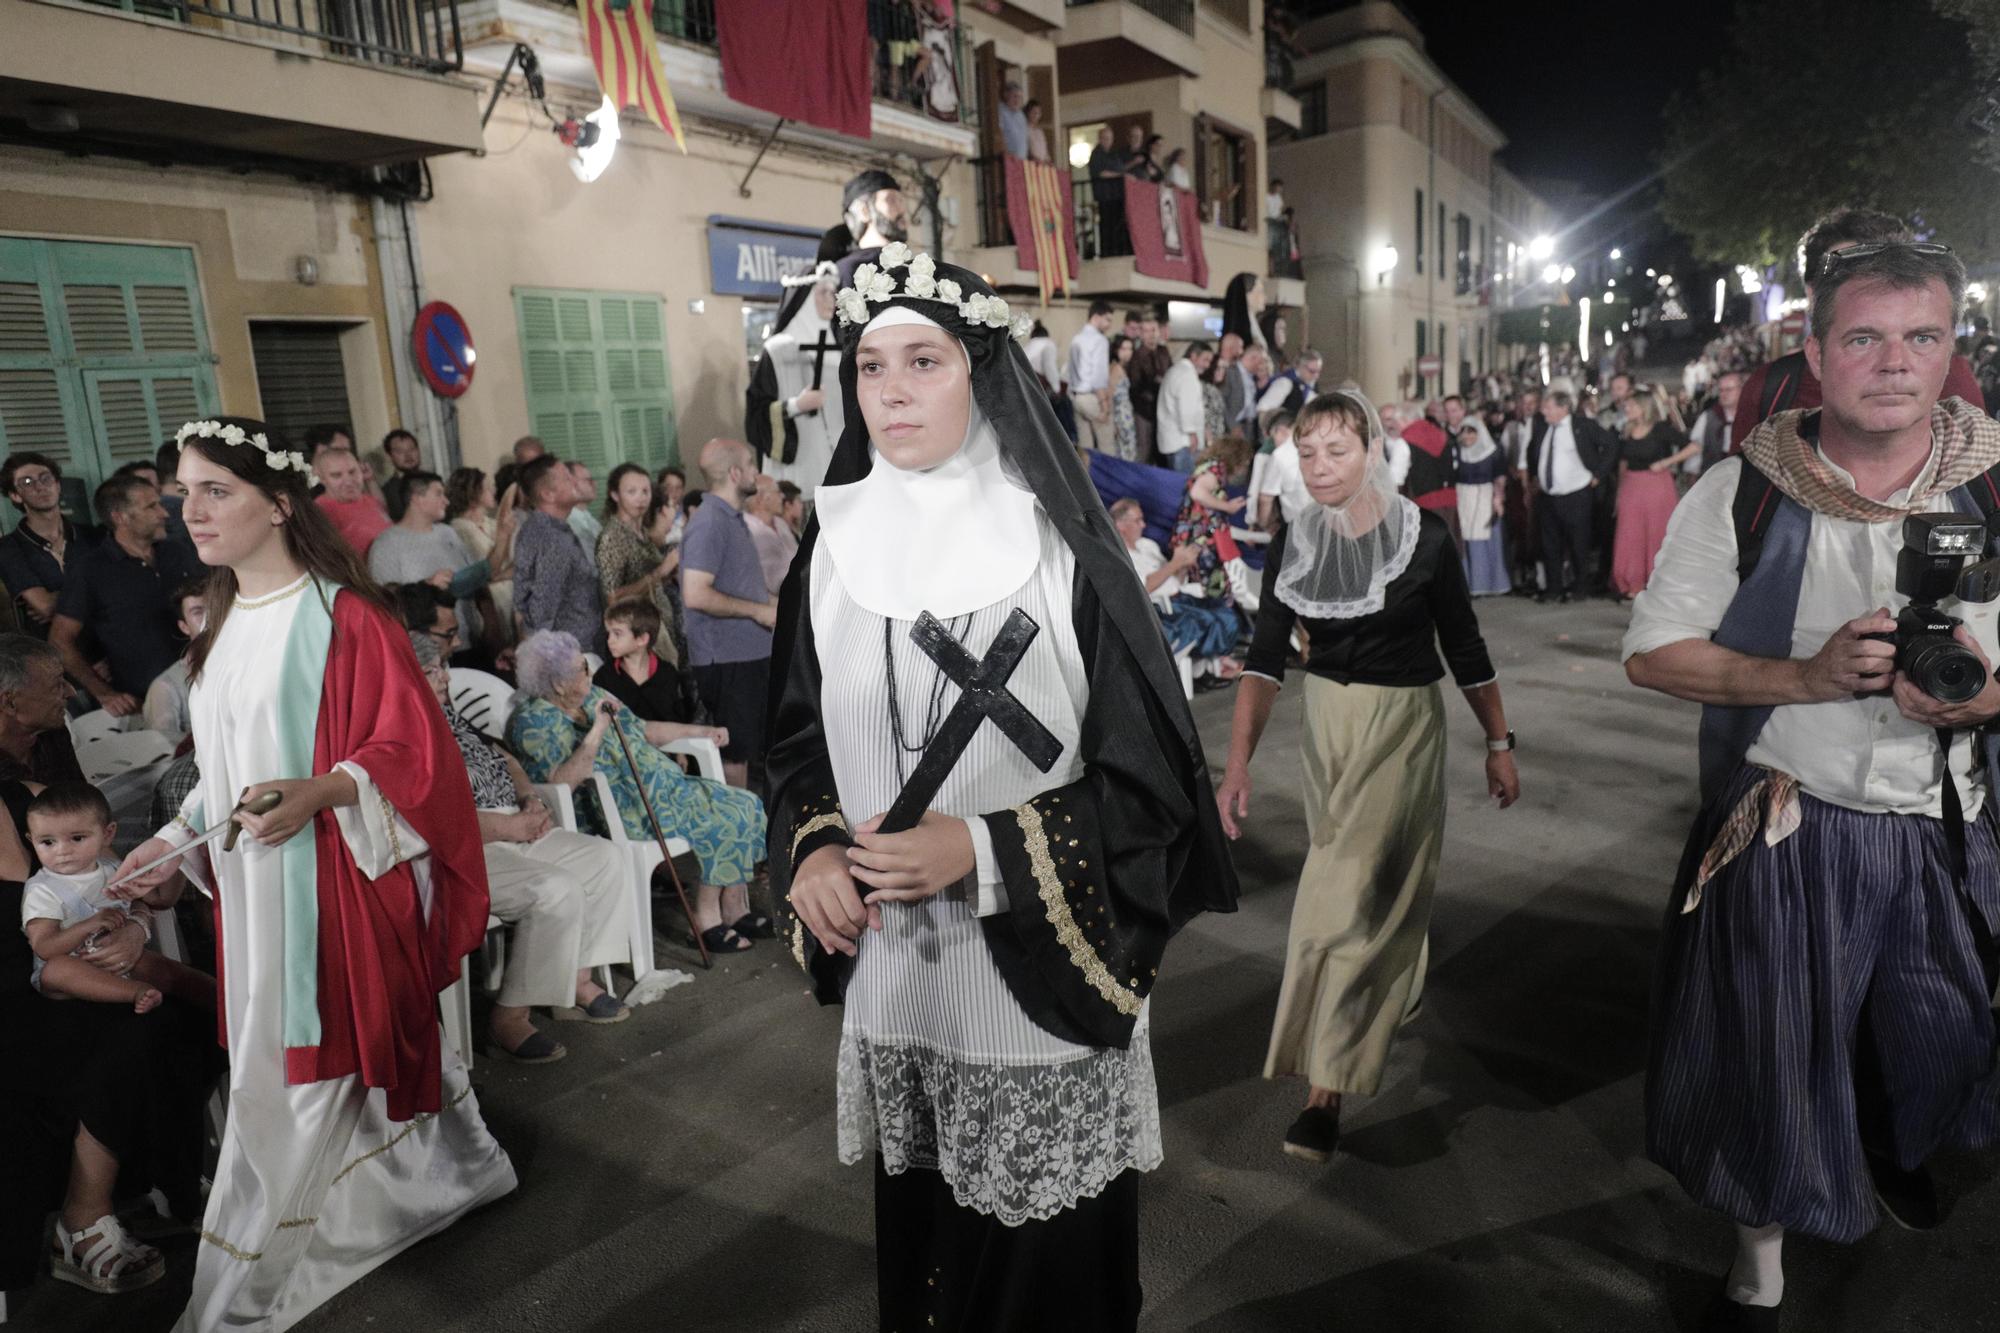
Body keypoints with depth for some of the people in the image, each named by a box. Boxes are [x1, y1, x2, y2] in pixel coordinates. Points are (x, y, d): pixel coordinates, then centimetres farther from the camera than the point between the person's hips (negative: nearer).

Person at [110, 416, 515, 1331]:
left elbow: (410, 749, -15)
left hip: (335, 881, -8)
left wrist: (318, 793, -29)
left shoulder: (343, 617, -13)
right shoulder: (224, 621, 12)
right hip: (251, 885, 8)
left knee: (324, 1063, 1)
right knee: (273, 1065, 15)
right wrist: (176, 838, 13)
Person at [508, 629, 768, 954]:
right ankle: (707, 919, -8)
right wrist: (597, 729, -29)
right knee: (720, 821, -21)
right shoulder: (535, 723, -11)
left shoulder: (591, 696, 14)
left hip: (660, 789, 9)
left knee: (743, 805, -5)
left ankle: (737, 911, -1)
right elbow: (562, 781, -26)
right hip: (623, 812, -9)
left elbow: (641, 729, 24)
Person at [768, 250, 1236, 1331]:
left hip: (1038, 980, -3)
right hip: (894, 981, 4)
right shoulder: (836, 548, 2)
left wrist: (983, 850, -20)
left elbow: (1151, 776, -9)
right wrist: (813, 847, -8)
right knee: (918, 1235, 18)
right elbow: (797, 735, 11)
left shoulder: (1061, 552, -10)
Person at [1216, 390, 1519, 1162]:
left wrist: (1499, 743, 1)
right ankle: (1391, 994, 51)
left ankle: (1326, 1092, 1)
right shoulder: (1292, 548, -4)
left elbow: (1465, 648, -3)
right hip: (1327, 726, 4)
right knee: (1371, 885, 21)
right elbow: (1264, 660, -10)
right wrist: (1238, 765, -19)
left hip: (1403, 728, -4)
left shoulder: (1423, 538, -12)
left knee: (1350, 897, -7)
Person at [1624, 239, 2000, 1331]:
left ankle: (1894, 1148, 60)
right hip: (1784, 833, -2)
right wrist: (1807, 677, -21)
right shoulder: (1744, 493, -11)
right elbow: (1653, 654, -8)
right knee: (1770, 1061, 11)